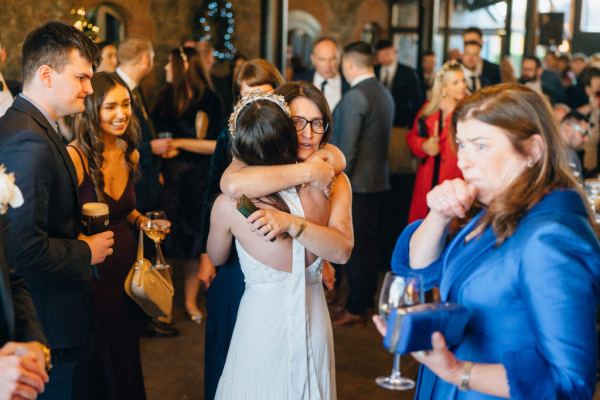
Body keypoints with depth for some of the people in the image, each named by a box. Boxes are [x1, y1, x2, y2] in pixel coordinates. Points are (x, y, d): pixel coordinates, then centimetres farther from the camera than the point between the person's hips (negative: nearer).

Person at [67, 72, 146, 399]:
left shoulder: (131, 155, 2)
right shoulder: (75, 157, -20)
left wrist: (143, 221, 0)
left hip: (128, 266, 6)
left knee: (126, 357, 20)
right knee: (97, 364, 10)